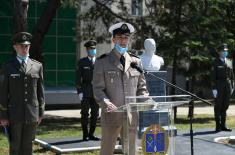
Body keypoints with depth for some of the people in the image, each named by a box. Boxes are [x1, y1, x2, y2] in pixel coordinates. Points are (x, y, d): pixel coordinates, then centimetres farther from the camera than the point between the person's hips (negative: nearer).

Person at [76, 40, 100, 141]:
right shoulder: (82, 62, 2)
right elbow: (78, 78, -1)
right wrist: (79, 92, -9)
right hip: (85, 92, -3)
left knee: (95, 114, 4)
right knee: (85, 114, -1)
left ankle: (91, 134, 14)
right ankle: (85, 135, 7)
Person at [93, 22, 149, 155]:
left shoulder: (136, 62, 11)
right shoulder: (102, 63, 1)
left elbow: (142, 87, 14)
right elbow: (98, 89, -4)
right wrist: (106, 103, -22)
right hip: (111, 115, -3)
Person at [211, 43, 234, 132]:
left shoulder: (229, 62, 13)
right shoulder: (215, 63, -3)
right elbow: (213, 76, -7)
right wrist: (214, 88, -13)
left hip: (228, 86, 5)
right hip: (219, 86, -5)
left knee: (225, 106, 7)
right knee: (218, 106, 0)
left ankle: (223, 125, 14)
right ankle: (218, 126, 6)